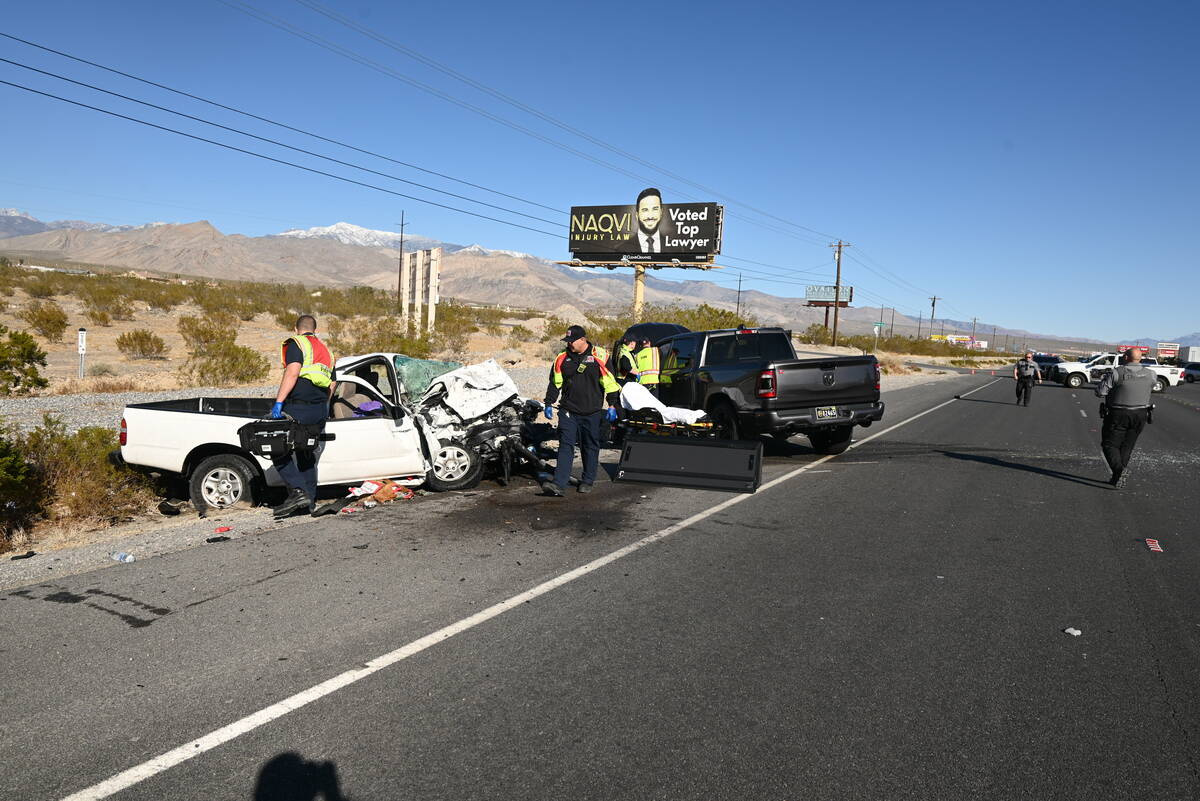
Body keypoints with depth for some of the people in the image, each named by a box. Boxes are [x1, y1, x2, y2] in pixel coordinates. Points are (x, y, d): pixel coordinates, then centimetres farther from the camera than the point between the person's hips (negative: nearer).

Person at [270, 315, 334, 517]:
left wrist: (278, 401, -20)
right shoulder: (325, 350, 23)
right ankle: (309, 502, 14)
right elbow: (331, 385, 23)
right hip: (320, 411, 8)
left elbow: (292, 372, -17)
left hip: (298, 407, -8)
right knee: (307, 454, 14)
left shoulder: (296, 344, -1)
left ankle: (298, 492, -16)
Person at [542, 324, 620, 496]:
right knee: (565, 445, -6)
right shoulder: (562, 358, 5)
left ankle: (587, 481, 23)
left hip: (592, 412, -2)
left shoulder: (599, 356, -4)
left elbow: (610, 382, -1)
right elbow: (554, 383, 14)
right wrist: (549, 404, 10)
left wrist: (612, 406, -3)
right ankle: (558, 483, -12)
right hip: (568, 411, 2)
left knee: (590, 447, 9)